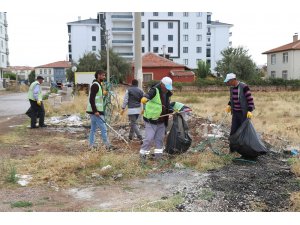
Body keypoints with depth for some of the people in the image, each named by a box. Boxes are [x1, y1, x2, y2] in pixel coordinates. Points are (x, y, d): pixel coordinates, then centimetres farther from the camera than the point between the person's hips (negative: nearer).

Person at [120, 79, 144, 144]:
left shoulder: (128, 90, -5)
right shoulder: (140, 91, 8)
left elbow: (125, 100, -7)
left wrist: (123, 108, -1)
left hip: (131, 109, -5)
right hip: (138, 109, 6)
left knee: (134, 124, -6)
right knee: (133, 122, 21)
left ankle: (140, 138, -18)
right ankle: (130, 136, 32)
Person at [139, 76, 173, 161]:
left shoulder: (167, 93, 9)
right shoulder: (154, 90, -16)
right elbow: (148, 95, -39)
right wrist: (145, 98, -60)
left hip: (161, 121, 7)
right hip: (151, 121, -7)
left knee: (160, 138, 13)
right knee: (149, 138, -7)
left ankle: (158, 154, 24)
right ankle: (143, 154, 8)